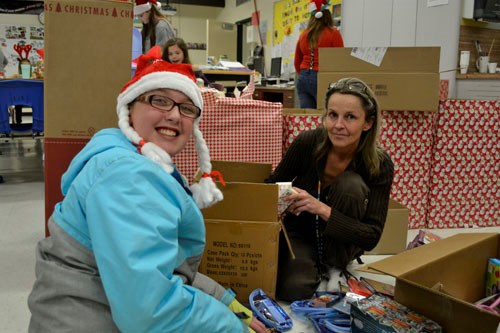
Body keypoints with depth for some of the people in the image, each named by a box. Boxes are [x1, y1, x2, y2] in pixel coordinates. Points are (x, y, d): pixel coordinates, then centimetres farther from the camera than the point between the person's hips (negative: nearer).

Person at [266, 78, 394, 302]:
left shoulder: (380, 165, -20)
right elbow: (272, 185, -5)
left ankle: (334, 267, -7)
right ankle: (314, 265, 9)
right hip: (300, 231, 0)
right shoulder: (307, 142, -21)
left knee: (350, 183, -28)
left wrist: (323, 209, -38)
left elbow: (372, 236, -24)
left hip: (341, 240, 0)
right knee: (293, 289, -28)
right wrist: (283, 199, -30)